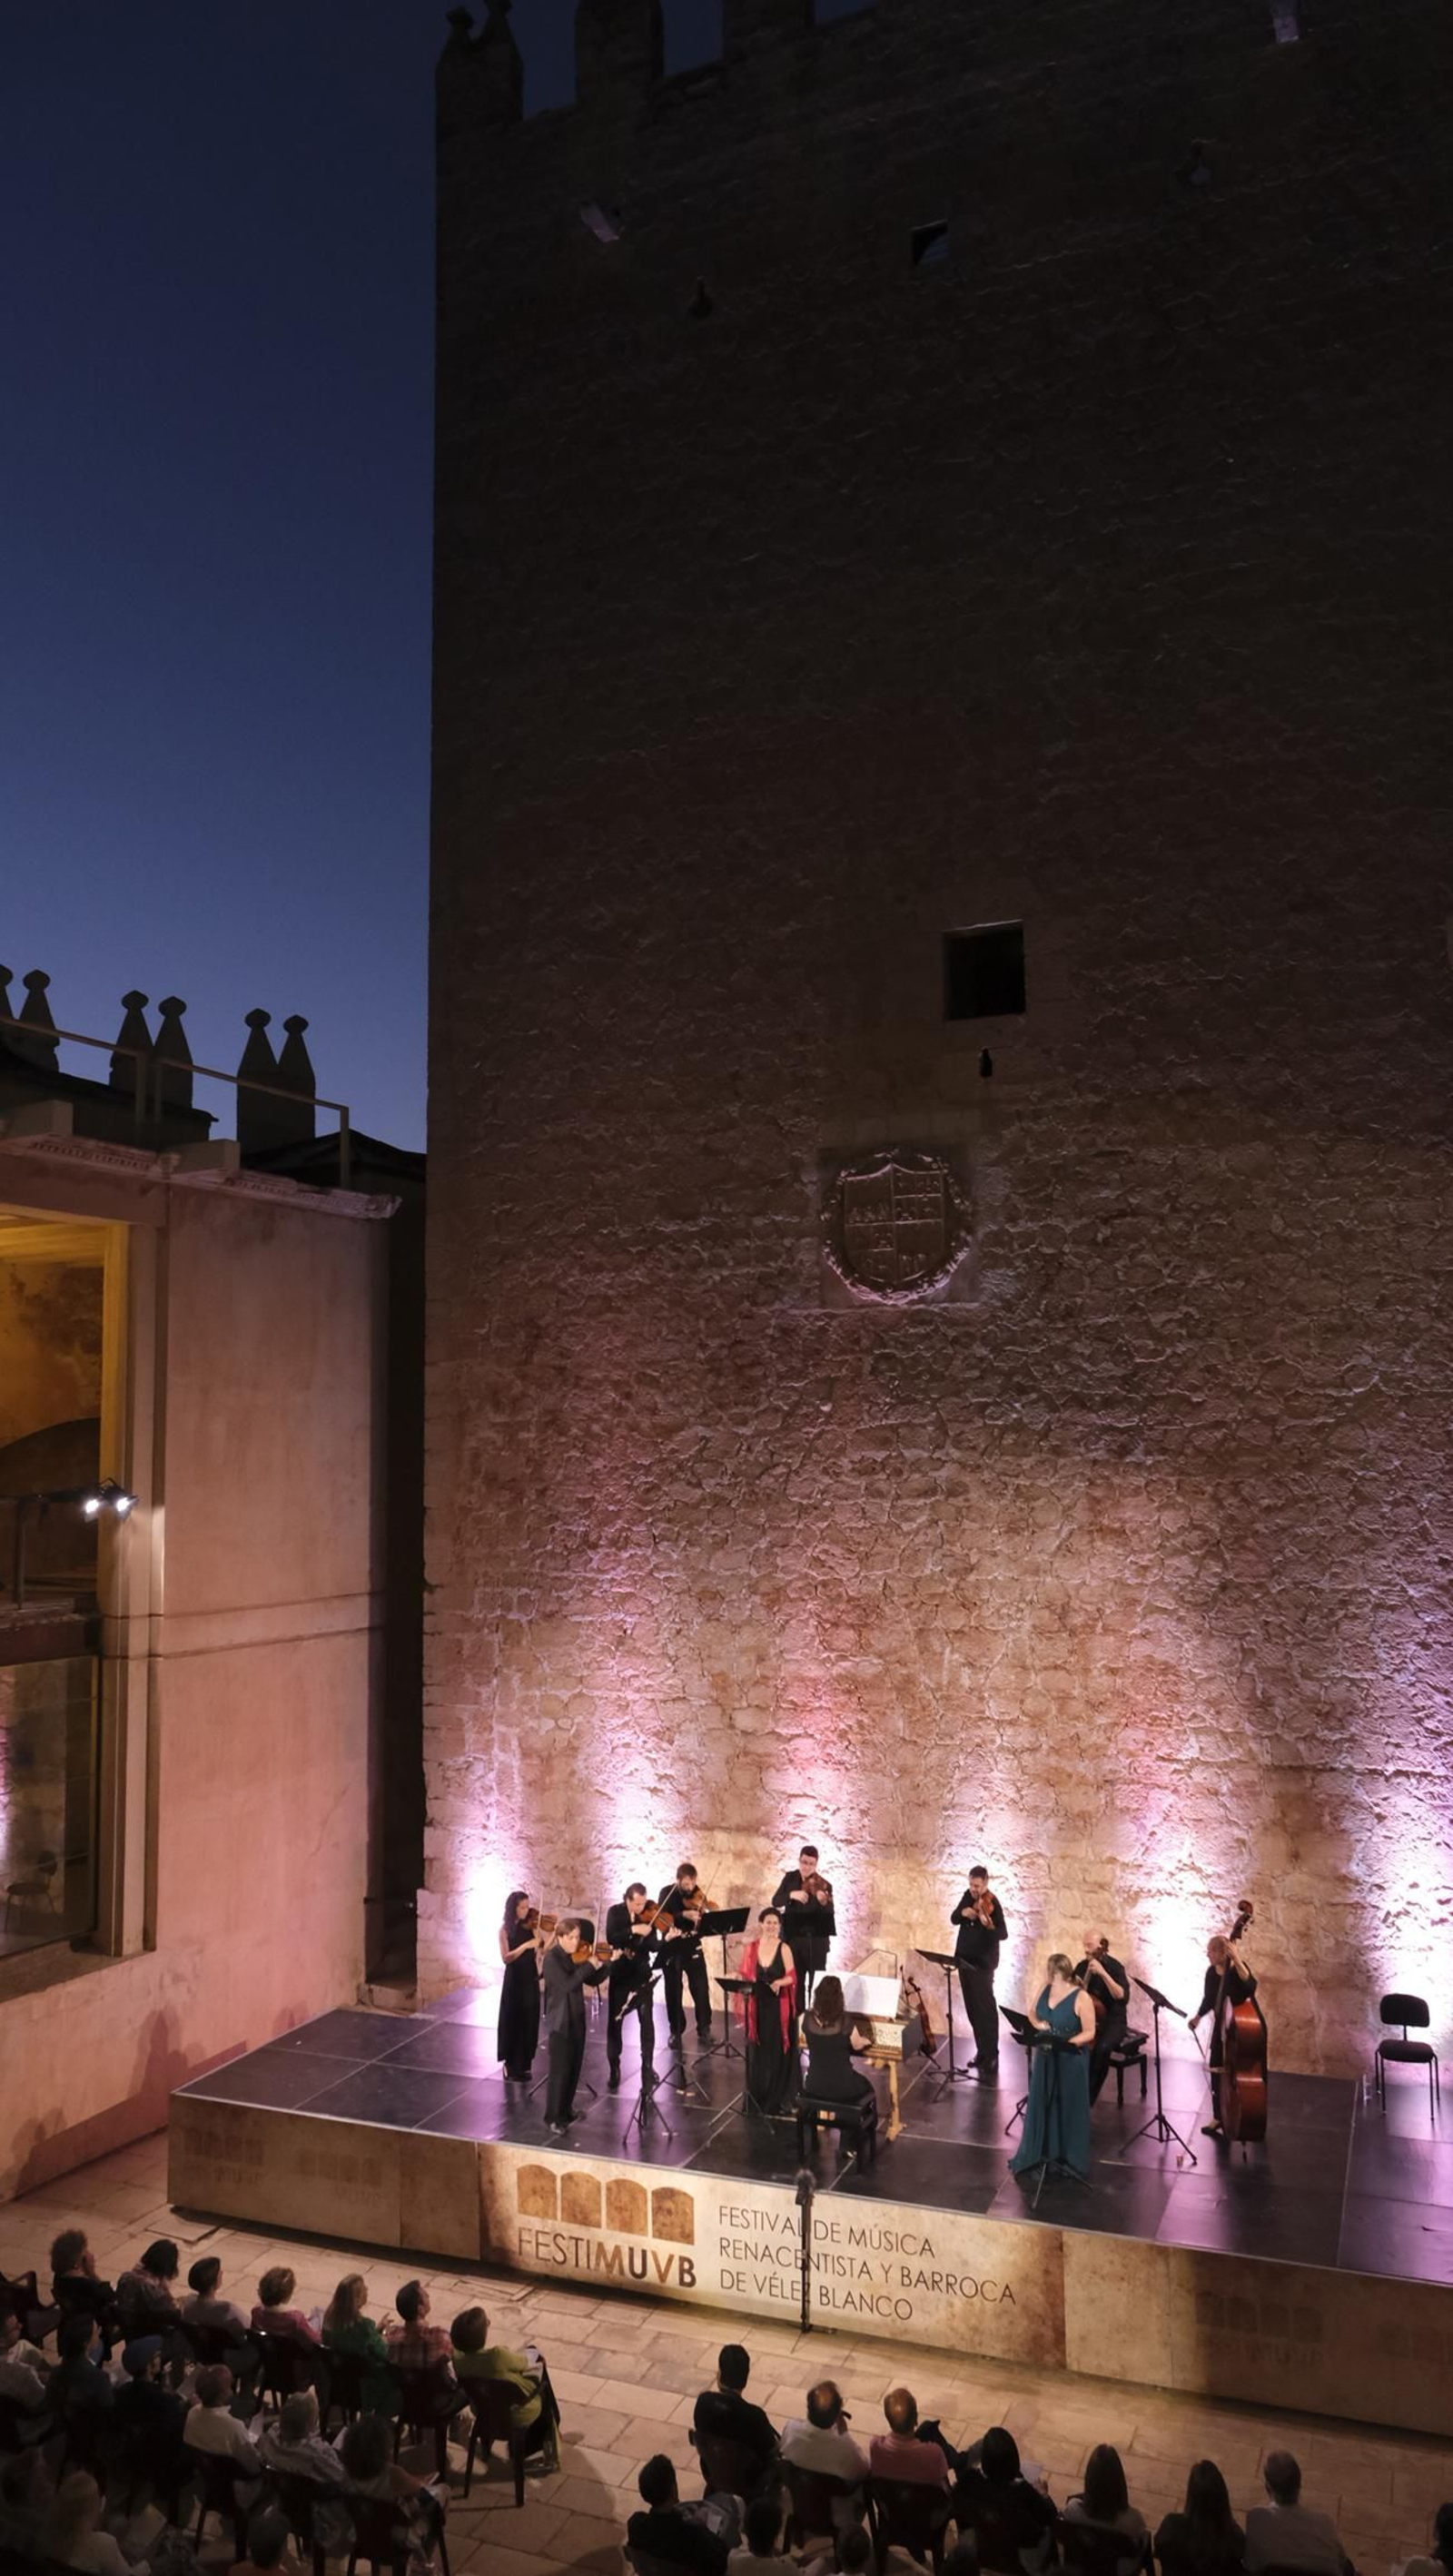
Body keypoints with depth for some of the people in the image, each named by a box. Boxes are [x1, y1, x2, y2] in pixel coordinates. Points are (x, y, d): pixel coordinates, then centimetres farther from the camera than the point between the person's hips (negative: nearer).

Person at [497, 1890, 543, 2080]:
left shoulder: (531, 1926, 1)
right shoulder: (505, 1929, -7)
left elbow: (542, 1949, -9)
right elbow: (506, 1958, -17)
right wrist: (525, 1945, -26)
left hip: (531, 1980, 3)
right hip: (514, 1981, -3)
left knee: (529, 2023, 8)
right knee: (513, 2022, 3)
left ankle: (525, 2064, 20)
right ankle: (511, 2066, 13)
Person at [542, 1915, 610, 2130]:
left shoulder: (576, 1957, 4)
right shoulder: (551, 1959, -18)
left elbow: (593, 1981, 7)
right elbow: (567, 1984, -29)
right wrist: (589, 1965, -25)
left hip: (577, 2019, 7)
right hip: (559, 2022, -7)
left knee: (574, 2067, 15)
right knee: (560, 2070, -4)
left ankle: (566, 2109, 32)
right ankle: (553, 2118, 6)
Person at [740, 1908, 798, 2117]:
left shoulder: (784, 1949, -5)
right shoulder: (751, 1947, 3)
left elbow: (791, 1977, -8)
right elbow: (744, 1974, 8)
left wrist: (779, 1983, -26)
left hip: (778, 2006, -3)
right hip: (757, 2005, 3)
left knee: (777, 2051, 1)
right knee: (757, 2049, 7)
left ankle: (778, 2099, 12)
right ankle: (757, 2097, 20)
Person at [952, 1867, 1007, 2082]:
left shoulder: (992, 1904, -18)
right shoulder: (968, 1896, 4)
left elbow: (1003, 1935, -27)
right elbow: (953, 1919, 6)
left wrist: (989, 1925, -47)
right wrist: (962, 1913, -16)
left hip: (983, 1963, -7)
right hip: (964, 1959, 7)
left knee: (985, 2009, -8)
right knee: (972, 2008, 14)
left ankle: (991, 2057, -5)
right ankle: (982, 2050, 25)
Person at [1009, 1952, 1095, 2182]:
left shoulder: (1081, 1997, -18)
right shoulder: (1045, 1989, 0)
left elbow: (1089, 2032, -15)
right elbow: (1032, 2012, 12)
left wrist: (1067, 2043, -28)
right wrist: (1038, 2024, -9)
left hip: (1071, 2061, -6)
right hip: (1045, 2057, 6)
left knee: (1068, 2110, 4)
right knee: (1041, 2105, 13)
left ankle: (1068, 2159, 19)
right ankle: (1040, 2155, 28)